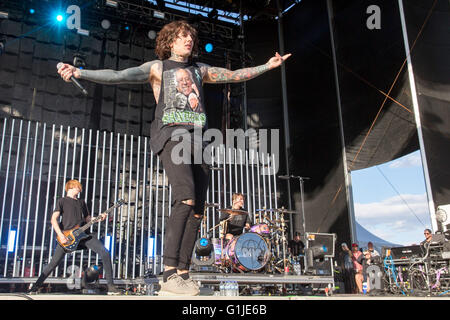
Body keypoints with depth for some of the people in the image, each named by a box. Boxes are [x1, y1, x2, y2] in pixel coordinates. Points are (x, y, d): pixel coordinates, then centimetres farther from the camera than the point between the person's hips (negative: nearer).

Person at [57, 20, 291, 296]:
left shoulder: (200, 70, 27)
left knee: (197, 211, -5)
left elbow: (235, 75, 28)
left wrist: (267, 66, 24)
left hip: (198, 139, 5)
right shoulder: (157, 67, 15)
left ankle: (182, 275, 0)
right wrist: (80, 72, -8)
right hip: (171, 136, -5)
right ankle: (170, 274, -25)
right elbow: (119, 76, 4)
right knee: (186, 198, -27)